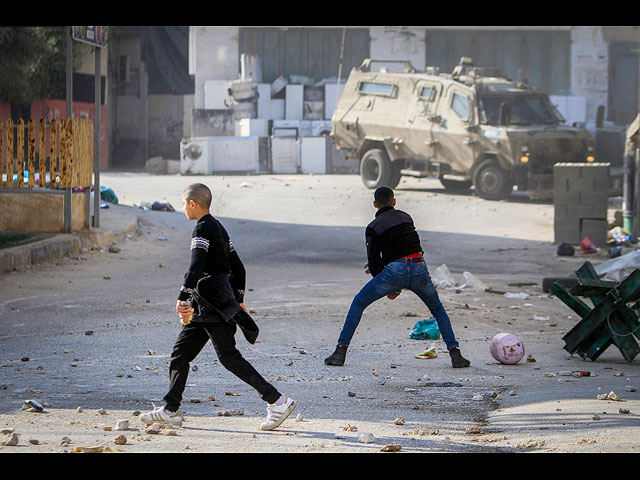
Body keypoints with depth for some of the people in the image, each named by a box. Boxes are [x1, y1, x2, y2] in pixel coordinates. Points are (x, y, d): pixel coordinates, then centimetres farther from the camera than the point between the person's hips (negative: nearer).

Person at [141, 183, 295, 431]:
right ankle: (170, 410, 14)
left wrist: (183, 299, -32)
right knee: (180, 352, 11)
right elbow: (238, 267, 20)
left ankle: (277, 401, -9)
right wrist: (238, 300, 24)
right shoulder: (218, 227, 17)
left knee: (229, 357, -9)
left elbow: (196, 268, -26)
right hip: (205, 306, 10)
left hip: (212, 304, -10)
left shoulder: (203, 229, -13)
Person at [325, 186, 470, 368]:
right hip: (419, 269, 3)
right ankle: (455, 353, 9)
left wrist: (388, 289, 14)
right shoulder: (406, 217, 18)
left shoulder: (373, 227, 6)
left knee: (358, 303, 15)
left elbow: (373, 261, 3)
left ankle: (340, 351, 7)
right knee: (438, 309, 25)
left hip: (395, 271, -3)